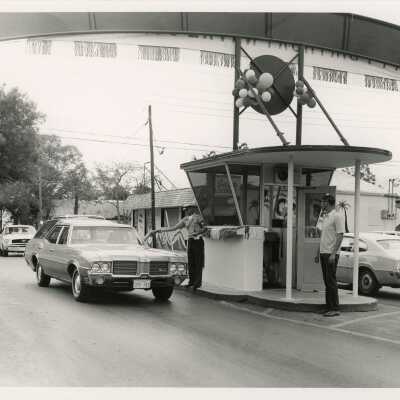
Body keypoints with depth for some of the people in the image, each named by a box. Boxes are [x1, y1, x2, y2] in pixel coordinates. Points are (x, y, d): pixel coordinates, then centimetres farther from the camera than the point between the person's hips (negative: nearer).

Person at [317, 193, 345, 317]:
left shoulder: (337, 216, -10)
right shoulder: (324, 216, 17)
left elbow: (340, 235, -15)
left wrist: (333, 253, -20)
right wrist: (319, 252, 18)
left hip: (331, 253, -8)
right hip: (323, 252, 8)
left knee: (331, 281, -6)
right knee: (327, 281, 10)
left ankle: (335, 309, -1)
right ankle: (329, 307, 15)